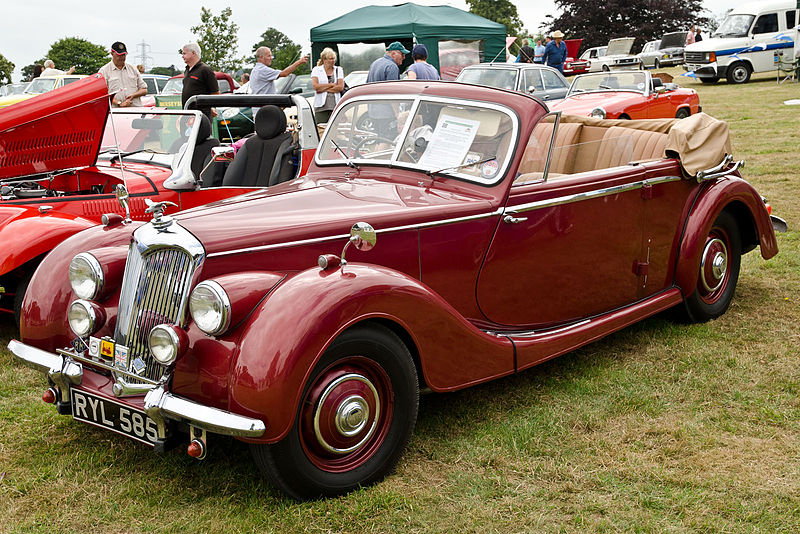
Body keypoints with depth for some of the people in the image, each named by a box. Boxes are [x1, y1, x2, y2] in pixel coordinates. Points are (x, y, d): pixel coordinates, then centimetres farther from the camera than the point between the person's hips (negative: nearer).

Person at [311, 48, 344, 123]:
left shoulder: (339, 70, 13)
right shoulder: (316, 70, 8)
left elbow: (341, 87, 0)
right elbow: (315, 86, -7)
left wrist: (323, 89, -5)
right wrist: (332, 84, -4)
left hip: (335, 105, 1)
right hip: (321, 106, -1)